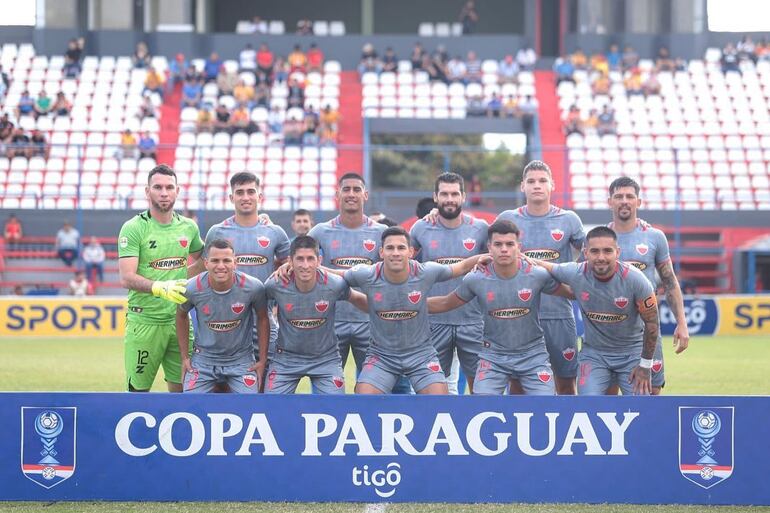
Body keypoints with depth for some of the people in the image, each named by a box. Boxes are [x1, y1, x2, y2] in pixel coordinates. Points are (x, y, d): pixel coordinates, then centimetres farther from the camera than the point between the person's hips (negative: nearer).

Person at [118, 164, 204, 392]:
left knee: (181, 388, 6)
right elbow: (126, 278, -16)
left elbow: (202, 256, 30)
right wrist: (160, 287, -30)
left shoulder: (188, 227, 9)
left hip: (179, 320, 5)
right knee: (138, 391, -1)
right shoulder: (134, 228, -7)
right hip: (144, 321, -5)